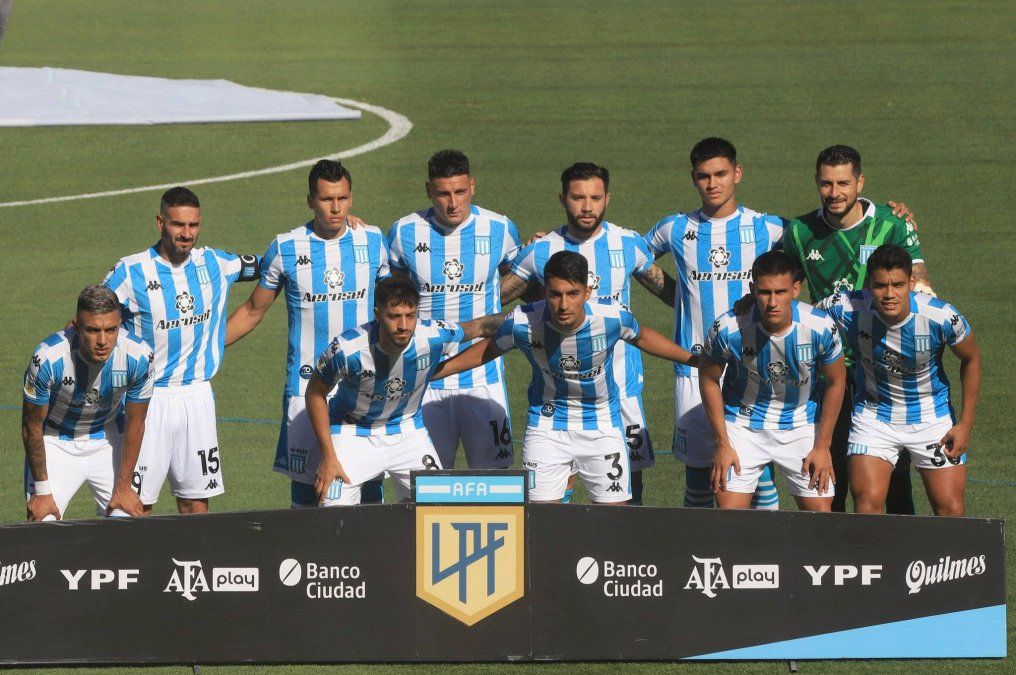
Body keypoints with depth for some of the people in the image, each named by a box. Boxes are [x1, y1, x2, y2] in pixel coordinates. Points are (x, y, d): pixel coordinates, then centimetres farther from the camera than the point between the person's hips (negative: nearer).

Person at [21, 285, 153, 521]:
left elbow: (134, 425, -10)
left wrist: (124, 487, -4)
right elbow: (32, 426, -17)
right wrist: (41, 491, -11)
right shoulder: (48, 357, -32)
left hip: (108, 439, 2)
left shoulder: (138, 357, -26)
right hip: (56, 442, -2)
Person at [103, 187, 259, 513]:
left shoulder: (214, 264, 5)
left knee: (196, 501, 8)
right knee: (136, 503, -6)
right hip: (148, 398, -4)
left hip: (197, 397, 4)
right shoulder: (130, 272, -7)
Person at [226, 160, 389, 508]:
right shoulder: (286, 248, 0)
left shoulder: (373, 241, 4)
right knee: (305, 480, -2)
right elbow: (253, 311, 12)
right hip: (306, 385, -1)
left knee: (368, 482, -2)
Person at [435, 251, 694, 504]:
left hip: (602, 426, 1)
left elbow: (641, 338, 1)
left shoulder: (613, 318, -24)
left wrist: (692, 358, 9)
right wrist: (430, 372, 2)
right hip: (546, 425, -1)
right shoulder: (522, 323, -25)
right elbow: (489, 349, -2)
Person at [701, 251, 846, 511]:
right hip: (744, 425, -1)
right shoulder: (728, 329, -25)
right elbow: (709, 379, -6)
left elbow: (836, 382, -4)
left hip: (802, 425, 1)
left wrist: (822, 446, -2)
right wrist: (723, 445, -5)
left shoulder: (820, 327, -23)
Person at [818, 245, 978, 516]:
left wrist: (965, 423, -3)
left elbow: (971, 359, -6)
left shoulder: (941, 317, -26)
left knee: (950, 509, -2)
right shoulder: (847, 308, -26)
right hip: (873, 416, 0)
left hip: (932, 416, 0)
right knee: (867, 503, -15)